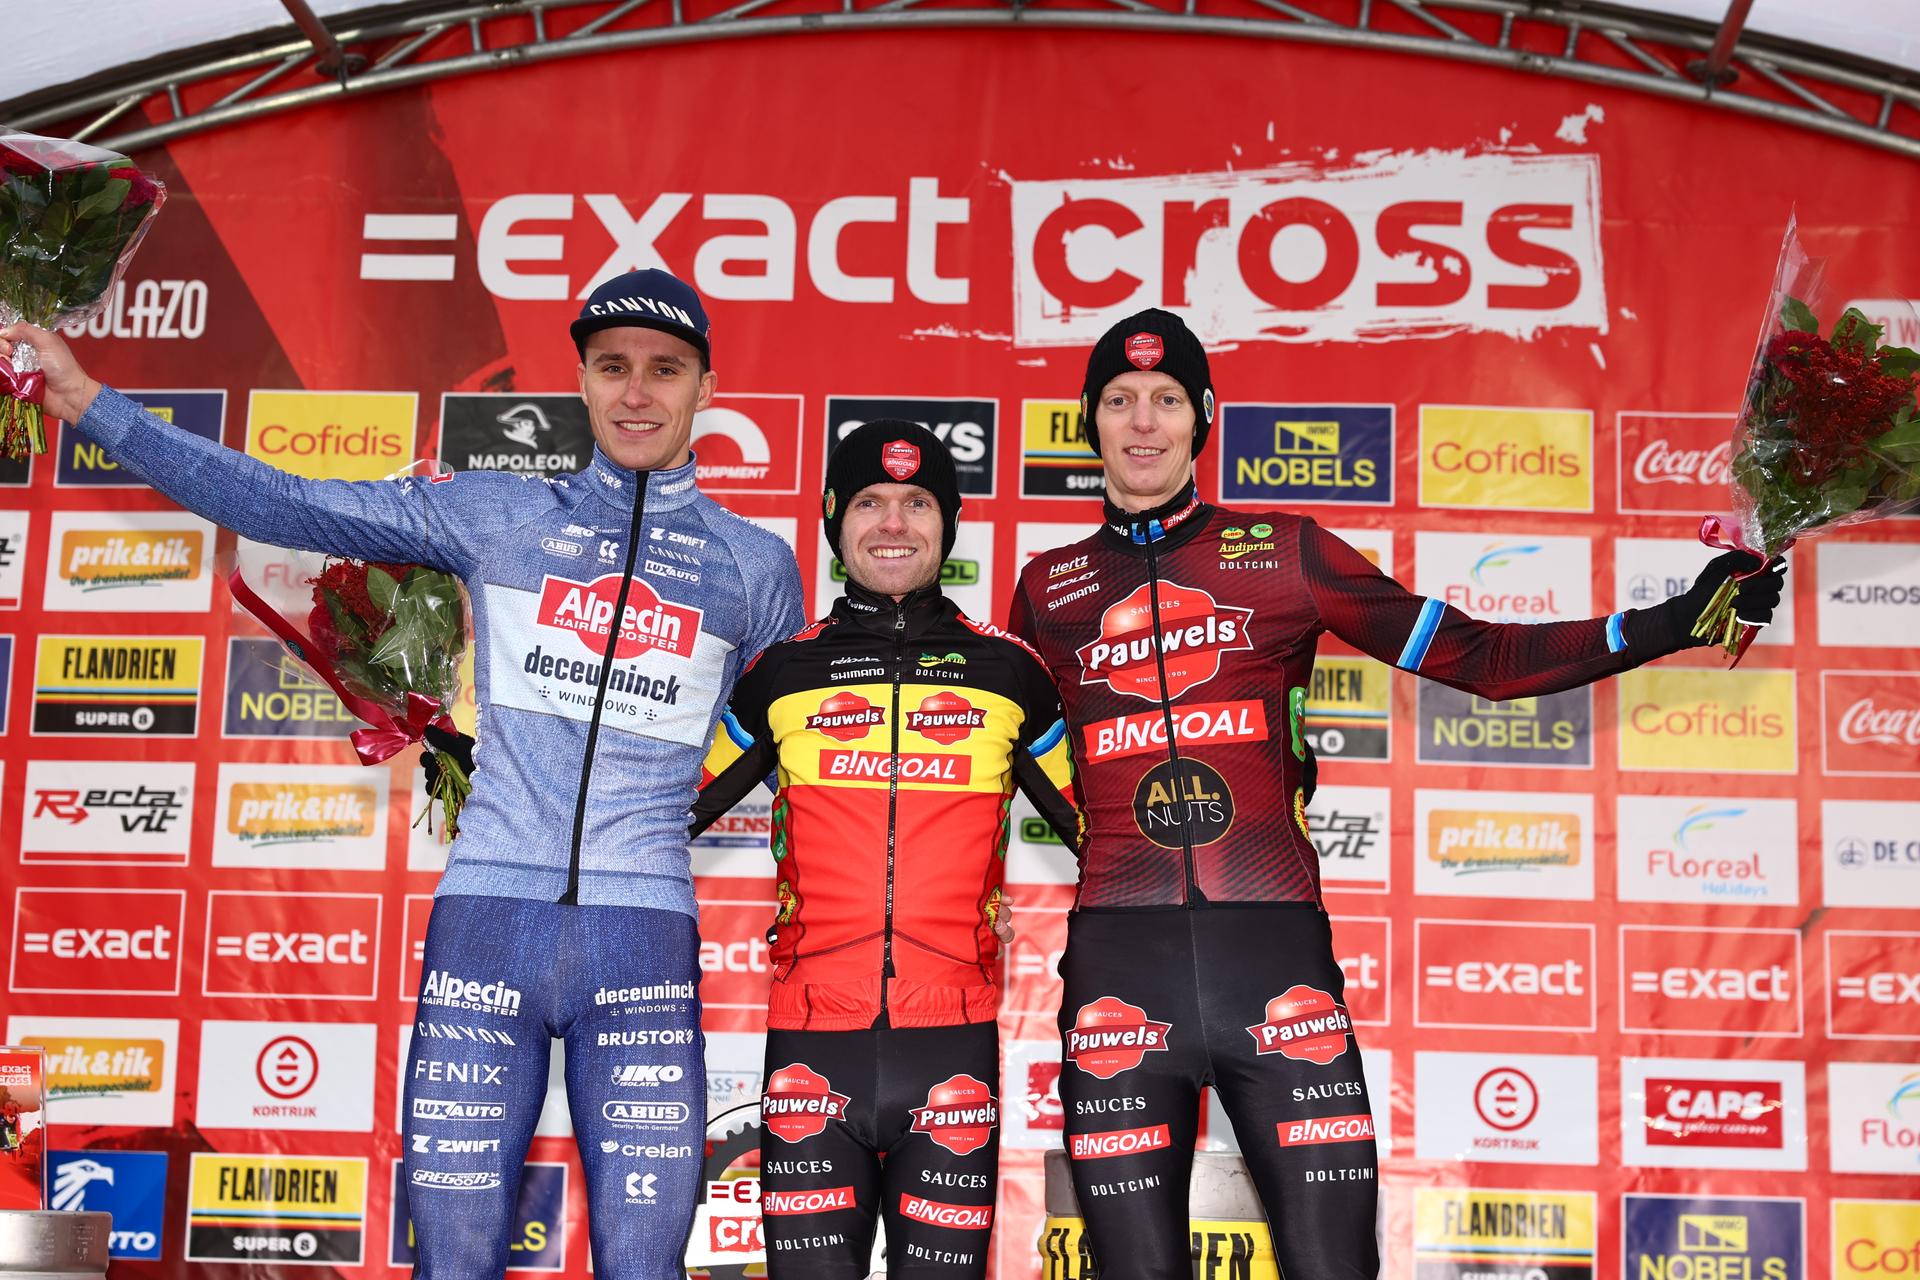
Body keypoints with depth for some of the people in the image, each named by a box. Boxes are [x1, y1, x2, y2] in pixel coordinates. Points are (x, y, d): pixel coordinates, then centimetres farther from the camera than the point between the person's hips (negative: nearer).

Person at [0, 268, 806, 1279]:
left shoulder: (758, 567, 11)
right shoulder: (495, 513, 9)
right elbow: (287, 504, 9)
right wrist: (91, 402, 8)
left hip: (644, 934, 0)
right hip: (487, 917, 0)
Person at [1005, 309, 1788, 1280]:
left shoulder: (1283, 552, 10)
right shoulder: (1048, 587, 13)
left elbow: (1477, 657, 9)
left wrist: (1676, 620, 4)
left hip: (1275, 948, -1)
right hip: (1120, 957, 1)